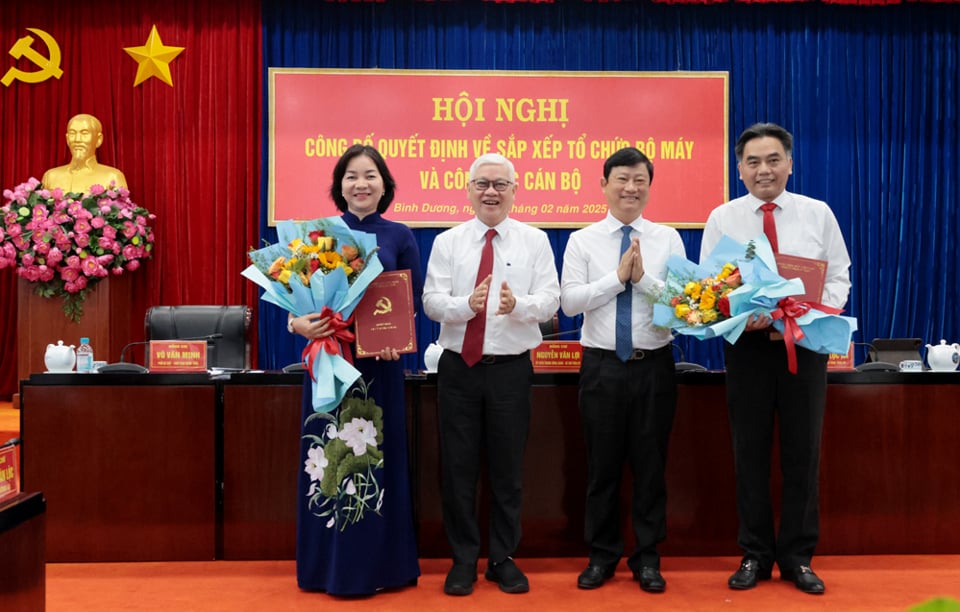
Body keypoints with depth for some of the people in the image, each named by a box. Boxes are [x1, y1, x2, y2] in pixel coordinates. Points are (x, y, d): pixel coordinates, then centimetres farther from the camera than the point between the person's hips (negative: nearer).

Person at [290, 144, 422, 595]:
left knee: (378, 458, 6)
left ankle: (379, 566, 21)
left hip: (380, 362, 0)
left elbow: (415, 301, 1)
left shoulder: (399, 236, 4)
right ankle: (331, 567, 20)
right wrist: (298, 323, -20)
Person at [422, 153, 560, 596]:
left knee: (507, 468, 9)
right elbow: (431, 302, -3)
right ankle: (463, 559, 21)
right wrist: (466, 305, -23)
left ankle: (503, 559, 25)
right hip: (458, 366, 1)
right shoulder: (447, 242, 5)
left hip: (511, 370, 0)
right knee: (458, 467, 6)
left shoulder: (535, 241, 4)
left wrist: (518, 304, -25)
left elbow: (550, 301, -5)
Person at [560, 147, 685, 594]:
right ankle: (602, 555, 24)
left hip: (654, 365, 1)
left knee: (650, 464, 9)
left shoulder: (667, 238, 4)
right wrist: (617, 277, -15)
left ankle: (647, 557, 24)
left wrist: (643, 277, -18)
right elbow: (569, 301, -8)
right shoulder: (582, 240, 2)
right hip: (602, 365, 0)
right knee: (602, 465, 9)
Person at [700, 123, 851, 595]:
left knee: (803, 452, 7)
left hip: (806, 344, 1)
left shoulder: (818, 214, 5)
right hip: (747, 345, 0)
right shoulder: (722, 219, 3)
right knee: (750, 452, 7)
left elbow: (839, 277, 5)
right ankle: (755, 555, 21)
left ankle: (797, 556, 23)